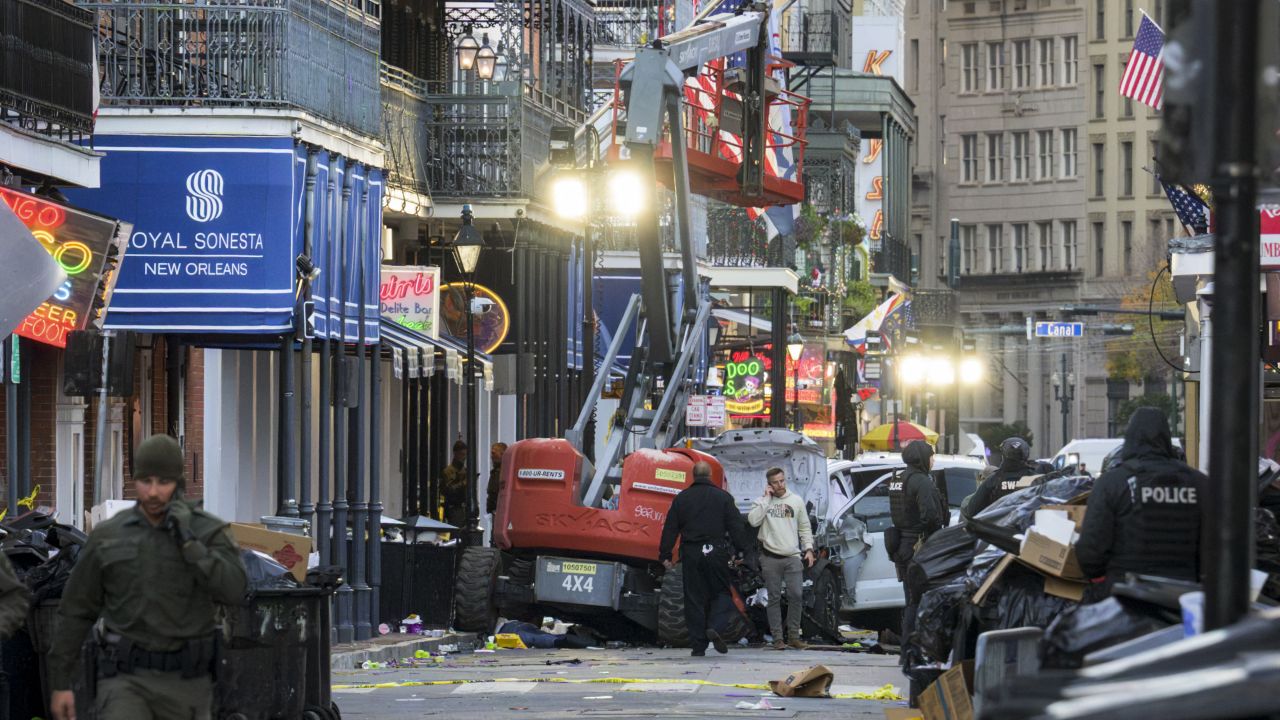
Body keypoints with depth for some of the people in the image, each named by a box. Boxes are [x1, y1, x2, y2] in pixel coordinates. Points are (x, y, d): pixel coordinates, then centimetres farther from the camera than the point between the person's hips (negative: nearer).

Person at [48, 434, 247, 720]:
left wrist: (188, 541, -22)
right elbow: (76, 612, 7)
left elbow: (233, 591, -18)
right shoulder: (107, 537, 1)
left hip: (185, 681, 1)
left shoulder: (208, 533, -2)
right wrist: (60, 684, 5)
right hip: (126, 679, -1)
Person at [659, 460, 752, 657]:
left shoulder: (681, 499, 6)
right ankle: (715, 627, -17)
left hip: (691, 554, 2)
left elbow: (670, 529, 6)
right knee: (721, 593, 10)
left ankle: (697, 645, 3)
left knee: (694, 598, 4)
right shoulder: (723, 497, 0)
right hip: (716, 552, -2)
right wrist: (744, 551, 2)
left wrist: (665, 556, 9)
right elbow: (737, 527, -2)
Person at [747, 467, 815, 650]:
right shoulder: (762, 502, 2)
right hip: (770, 557, -2)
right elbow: (753, 521, -16)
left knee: (797, 595, -5)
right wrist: (766, 498, -12)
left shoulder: (796, 501, 10)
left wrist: (809, 548, 4)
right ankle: (777, 637, 6)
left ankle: (794, 635, 7)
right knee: (774, 598, 2)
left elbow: (805, 527, 15)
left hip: (792, 557, 2)